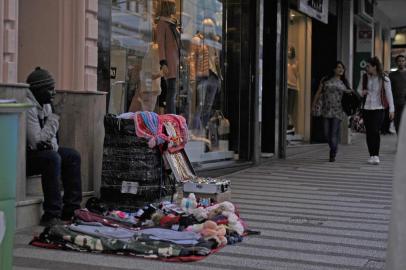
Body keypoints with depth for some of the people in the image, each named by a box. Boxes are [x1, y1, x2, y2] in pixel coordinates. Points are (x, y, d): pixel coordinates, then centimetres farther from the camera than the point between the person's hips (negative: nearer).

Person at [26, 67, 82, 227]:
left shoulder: (45, 105, 7)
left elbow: (50, 135, 14)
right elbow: (37, 141, -28)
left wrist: (53, 145, -8)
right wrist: (55, 116, -22)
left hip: (39, 152, 10)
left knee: (72, 156, 5)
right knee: (52, 158, -32)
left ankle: (71, 211, 5)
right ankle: (51, 216, -28)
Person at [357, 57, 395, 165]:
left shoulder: (384, 79, -5)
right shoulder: (364, 77, 5)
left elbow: (389, 94, -4)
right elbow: (359, 90, 15)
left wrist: (391, 109, -7)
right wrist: (362, 92, -9)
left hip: (379, 108, -4)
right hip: (366, 108, 4)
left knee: (375, 131, -13)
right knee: (369, 132, 4)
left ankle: (376, 155, -8)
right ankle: (371, 156, 12)